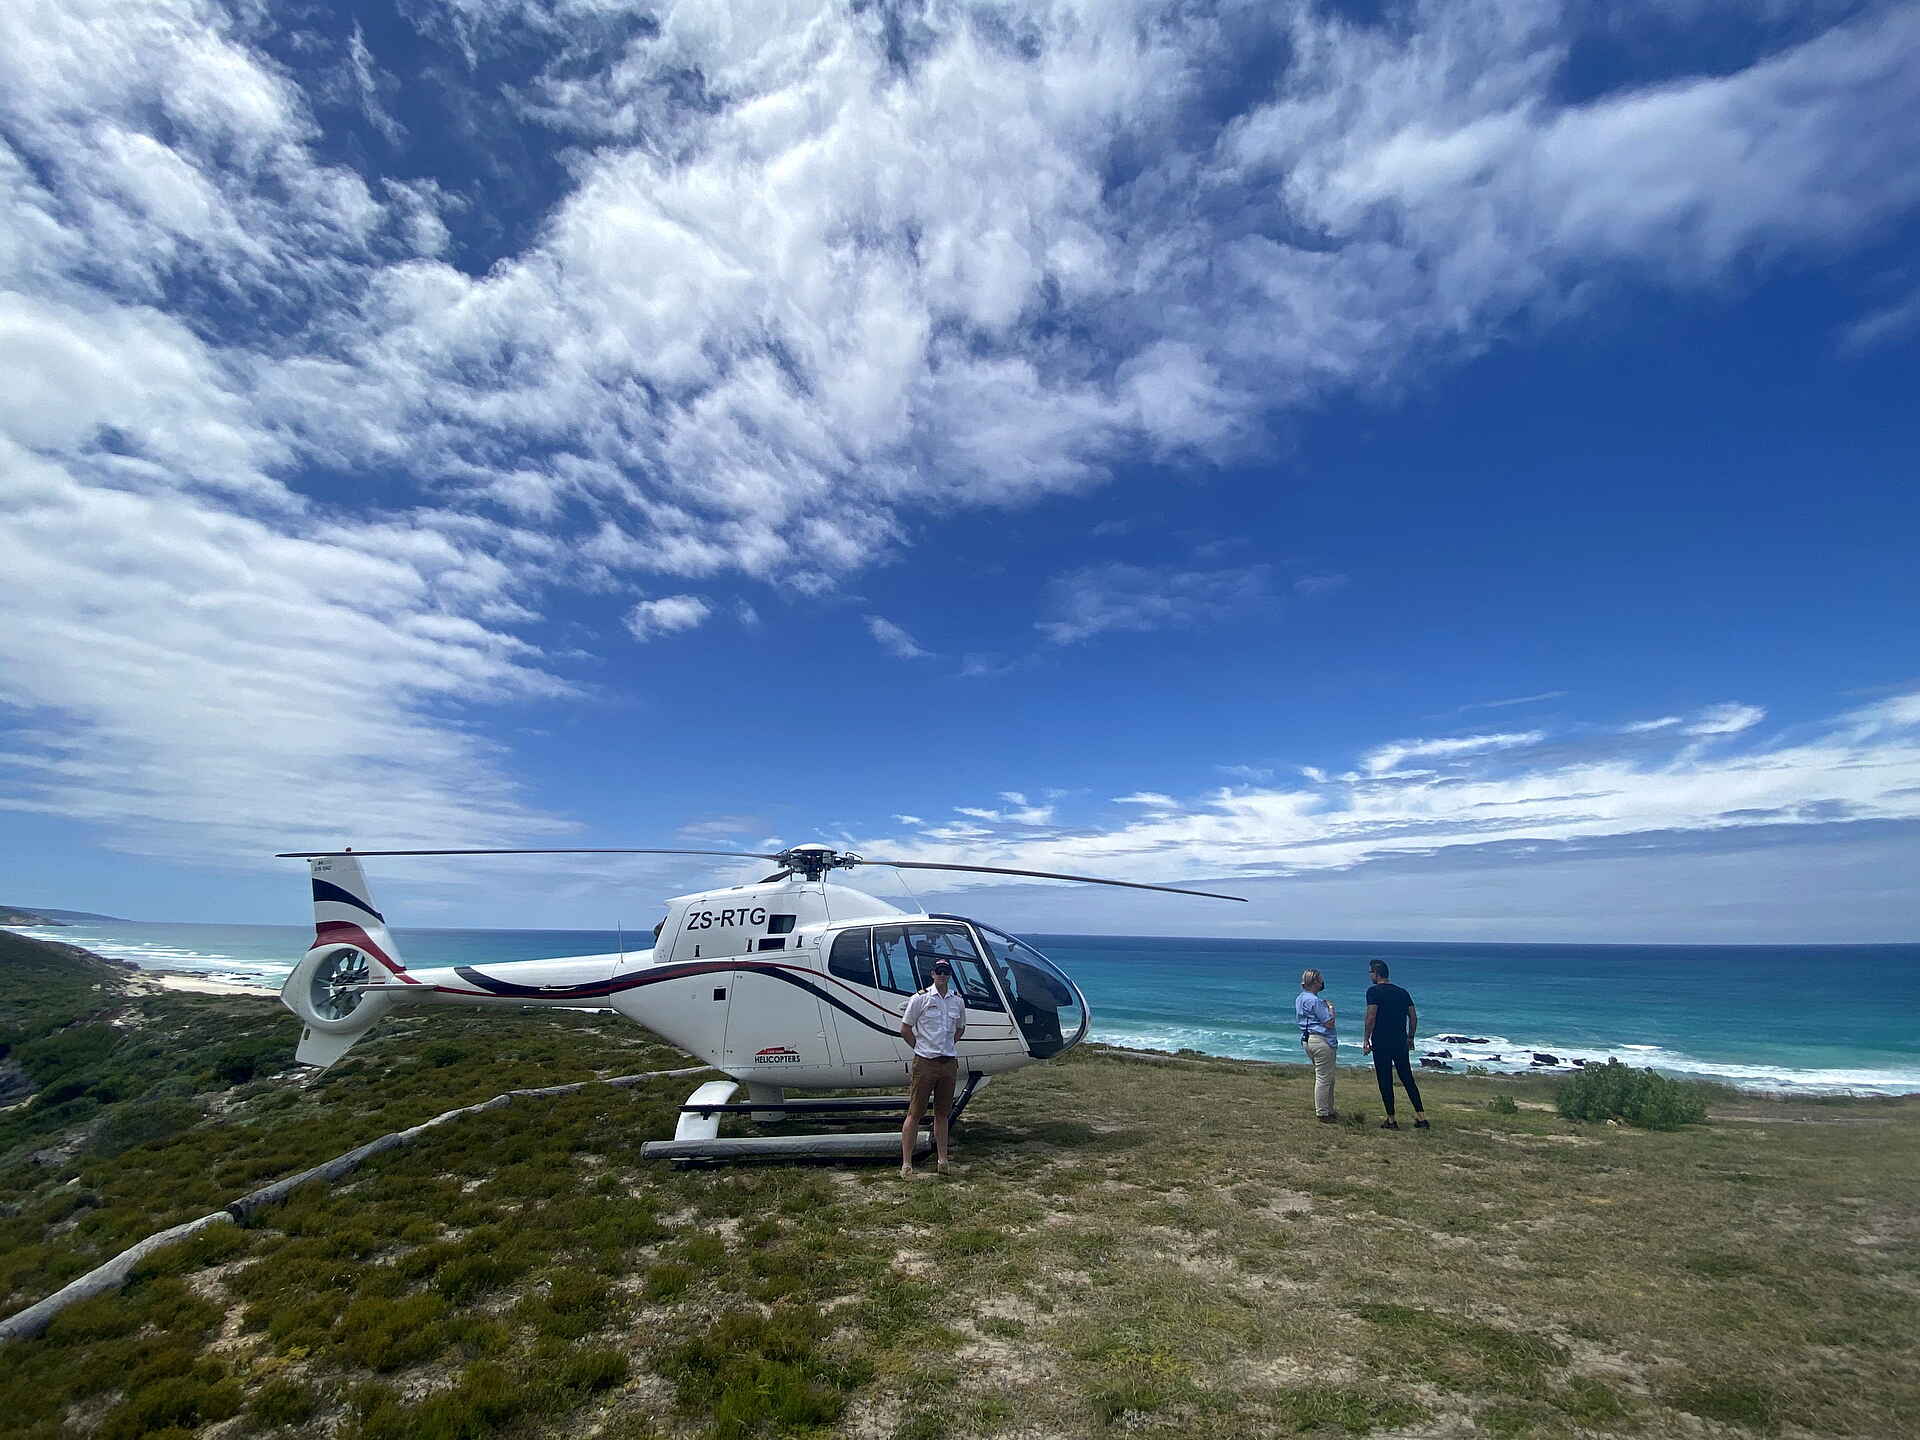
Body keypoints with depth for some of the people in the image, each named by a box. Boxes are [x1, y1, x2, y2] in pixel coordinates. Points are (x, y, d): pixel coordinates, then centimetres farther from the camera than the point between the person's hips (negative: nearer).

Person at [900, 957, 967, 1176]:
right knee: (914, 1113, -1)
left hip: (949, 1062, 4)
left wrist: (948, 1047, 12)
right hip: (925, 1062, -4)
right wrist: (922, 1048, 1)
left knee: (942, 1114, 12)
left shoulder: (958, 1000, 7)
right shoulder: (920, 998, -6)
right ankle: (906, 1164, 4)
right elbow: (905, 1029, -1)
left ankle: (942, 1160, 20)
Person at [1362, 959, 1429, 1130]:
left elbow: (1371, 1017, -16)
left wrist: (1366, 1039, -8)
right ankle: (1421, 1118, 12)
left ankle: (1391, 1121, 6)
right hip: (1401, 1043, 6)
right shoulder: (1402, 992, 9)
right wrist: (1410, 1038, 20)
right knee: (1408, 1080, 13)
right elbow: (1414, 1017, 10)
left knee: (1385, 1082, 2)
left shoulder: (1373, 991, -10)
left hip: (1381, 1044, -6)